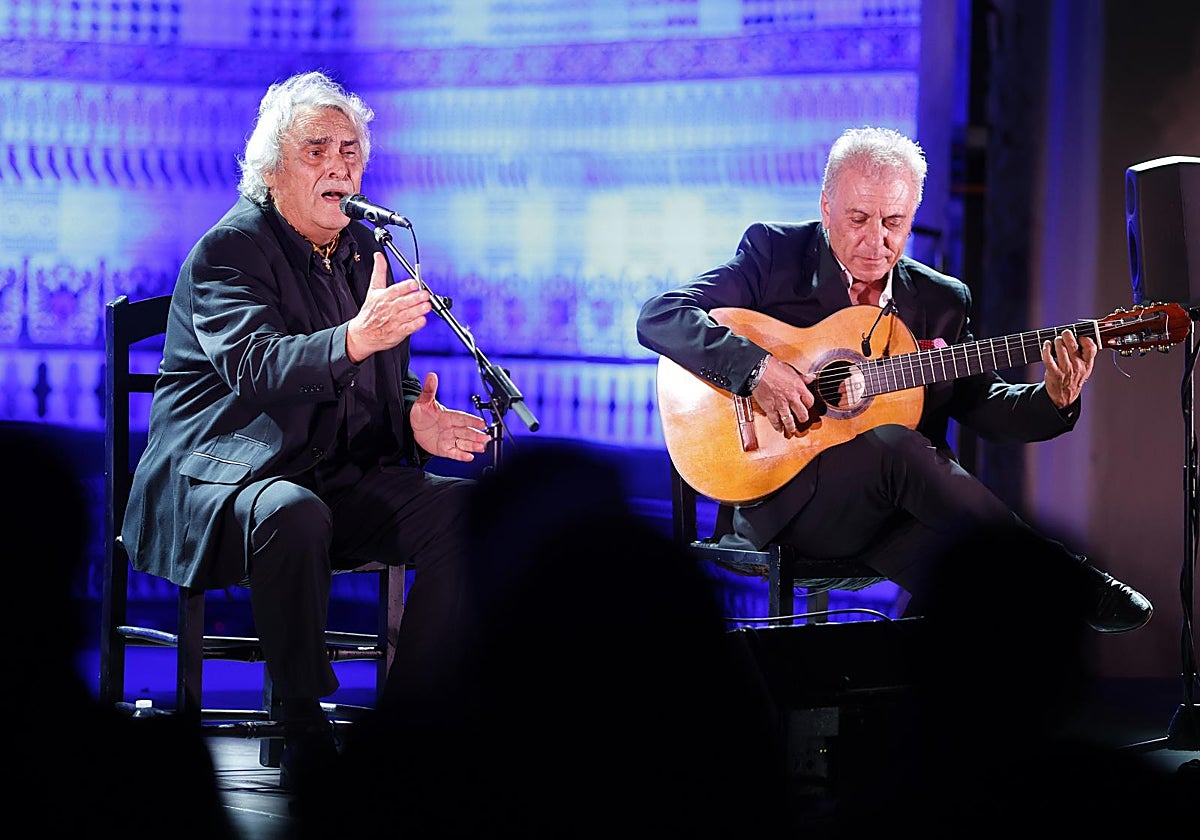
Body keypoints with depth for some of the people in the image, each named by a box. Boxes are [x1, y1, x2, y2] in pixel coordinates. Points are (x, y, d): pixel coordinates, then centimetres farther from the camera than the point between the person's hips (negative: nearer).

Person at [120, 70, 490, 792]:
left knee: (465, 507, -16)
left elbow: (388, 377, 21)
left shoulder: (364, 250, 15)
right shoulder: (228, 249, -8)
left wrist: (417, 421, -4)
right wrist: (353, 339, -45)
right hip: (222, 476, -7)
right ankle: (306, 733, -27)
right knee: (294, 515, -39)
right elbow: (257, 365, -26)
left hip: (342, 475, 7)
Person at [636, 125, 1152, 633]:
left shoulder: (944, 301, 15)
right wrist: (756, 368, -21)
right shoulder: (774, 254, 2)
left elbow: (982, 403, 18)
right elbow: (658, 317, -7)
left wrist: (1054, 400, -3)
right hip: (786, 493, -2)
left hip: (898, 509, 2)